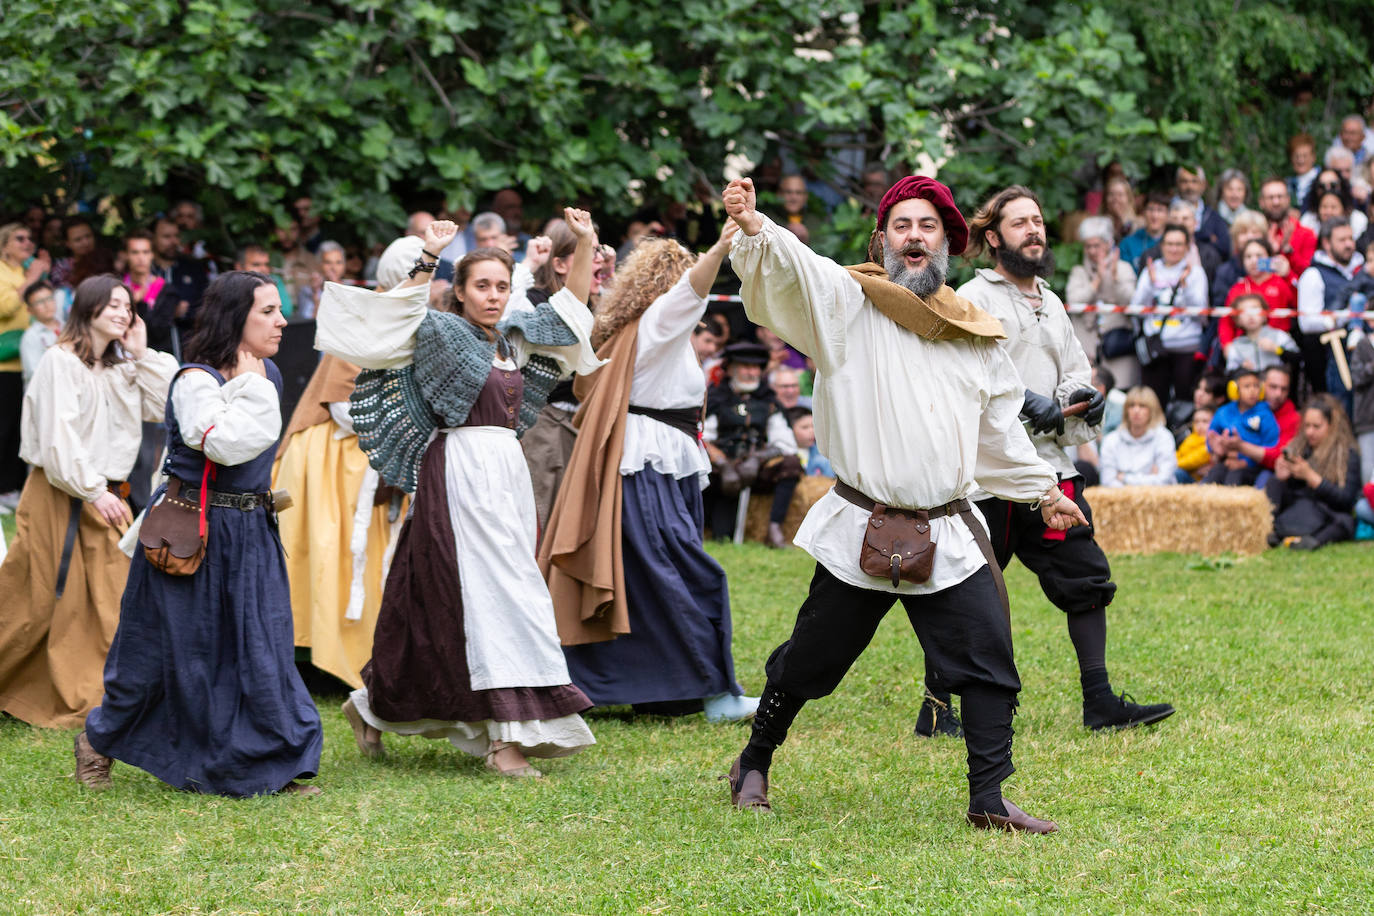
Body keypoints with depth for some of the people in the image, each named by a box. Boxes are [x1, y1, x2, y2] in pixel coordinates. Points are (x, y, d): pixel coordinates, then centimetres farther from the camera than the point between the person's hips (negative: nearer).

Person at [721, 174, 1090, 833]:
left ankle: (988, 801, 4)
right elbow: (792, 268, -21)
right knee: (809, 662, 8)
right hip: (862, 531, -3)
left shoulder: (977, 336, 13)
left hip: (949, 536, 3)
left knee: (990, 665, -3)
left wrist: (1042, 488, 26)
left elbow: (999, 431, 26)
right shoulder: (849, 305, -1)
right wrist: (754, 227, -40)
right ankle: (754, 764, 29)